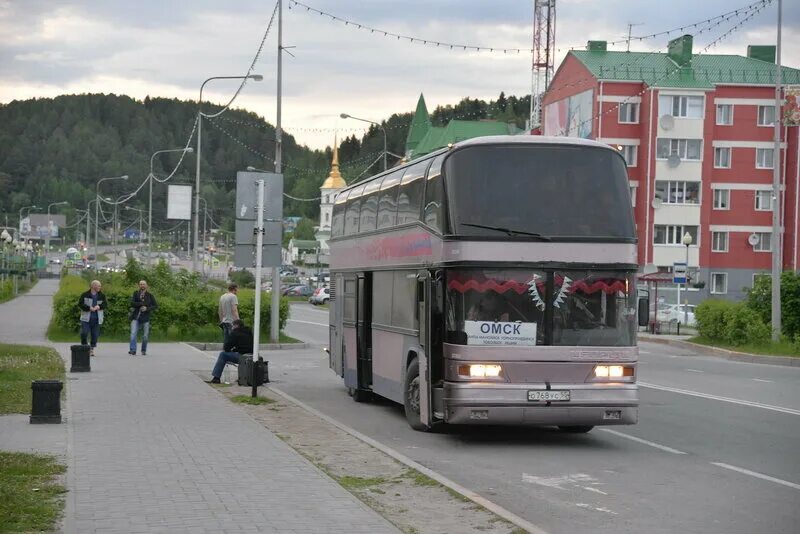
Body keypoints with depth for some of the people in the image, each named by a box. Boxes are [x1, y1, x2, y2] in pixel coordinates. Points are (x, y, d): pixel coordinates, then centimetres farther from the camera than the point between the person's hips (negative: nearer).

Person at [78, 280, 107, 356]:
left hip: (96, 319, 3)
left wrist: (98, 306, -18)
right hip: (86, 318, -3)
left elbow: (105, 304, 1)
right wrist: (89, 308, -19)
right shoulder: (85, 295, -2)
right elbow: (80, 304, -8)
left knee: (95, 335, 2)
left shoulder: (101, 295, 8)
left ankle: (92, 349, 14)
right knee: (84, 333, -10)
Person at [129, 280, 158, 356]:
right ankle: (133, 350, -15)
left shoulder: (149, 295, 5)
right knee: (133, 334, -13)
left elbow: (156, 305, 4)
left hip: (145, 318, 0)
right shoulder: (136, 293, 7)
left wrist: (147, 308, -11)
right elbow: (132, 303, -6)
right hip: (136, 317, 0)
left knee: (145, 336, 2)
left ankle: (144, 351, 17)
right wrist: (142, 303, -13)